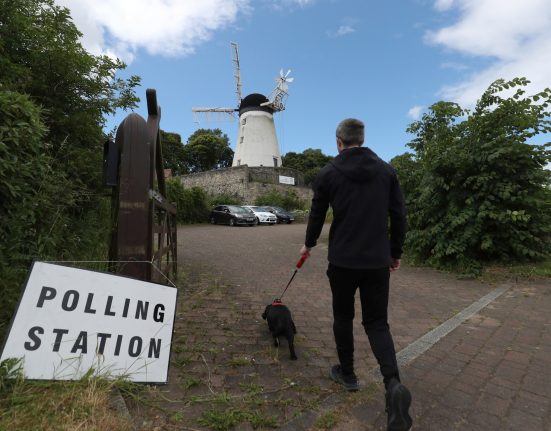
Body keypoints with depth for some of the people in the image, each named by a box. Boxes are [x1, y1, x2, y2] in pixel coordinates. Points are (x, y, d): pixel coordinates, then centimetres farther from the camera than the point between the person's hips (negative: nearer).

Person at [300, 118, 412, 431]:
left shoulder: (328, 173, -3)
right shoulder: (386, 170, 4)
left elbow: (317, 214, 5)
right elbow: (399, 215, 4)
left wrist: (309, 244, 22)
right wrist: (396, 253, 15)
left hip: (343, 260, -2)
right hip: (378, 261, 3)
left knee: (343, 318, 18)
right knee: (377, 322, 12)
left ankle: (347, 374, 32)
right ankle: (393, 382, -7)